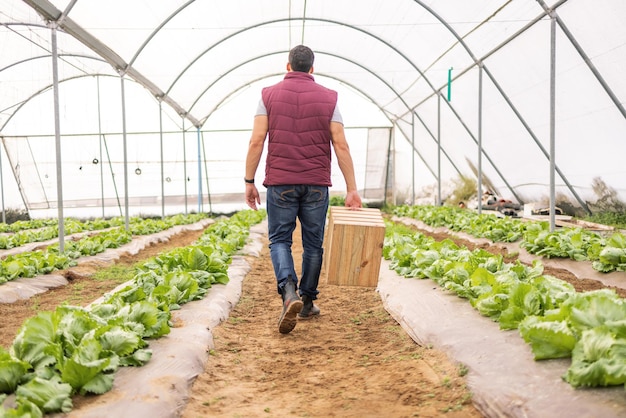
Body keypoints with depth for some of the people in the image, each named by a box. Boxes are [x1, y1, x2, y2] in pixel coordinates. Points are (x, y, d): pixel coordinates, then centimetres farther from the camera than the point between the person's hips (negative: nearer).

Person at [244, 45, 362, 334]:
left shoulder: (269, 95, 4)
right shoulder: (327, 98, 4)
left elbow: (256, 141, -4)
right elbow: (340, 145, -2)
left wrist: (249, 182, 3)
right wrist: (351, 189, -1)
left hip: (280, 183, -1)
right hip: (316, 184, 1)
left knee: (279, 240, 6)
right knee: (313, 243, 12)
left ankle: (289, 293, -18)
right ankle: (306, 302, 21)